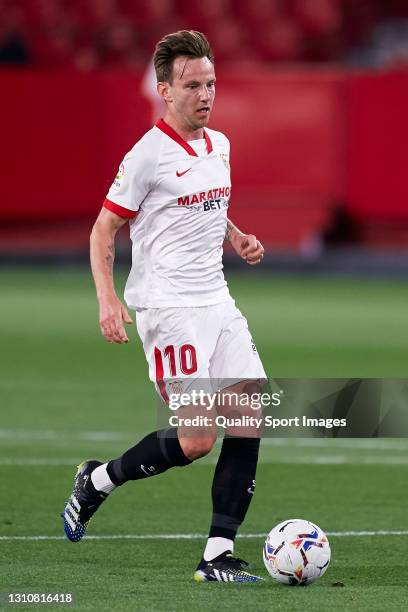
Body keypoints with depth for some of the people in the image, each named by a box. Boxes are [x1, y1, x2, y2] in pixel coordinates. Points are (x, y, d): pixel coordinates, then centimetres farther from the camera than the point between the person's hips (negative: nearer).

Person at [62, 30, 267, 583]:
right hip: (169, 307, -8)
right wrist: (107, 299, -19)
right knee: (197, 440, -13)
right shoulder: (149, 154, -10)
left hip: (217, 303, 8)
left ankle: (219, 556, -1)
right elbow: (104, 231, -6)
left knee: (250, 422, -4)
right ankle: (97, 481, 11)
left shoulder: (219, 145, 13)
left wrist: (238, 239, 8)